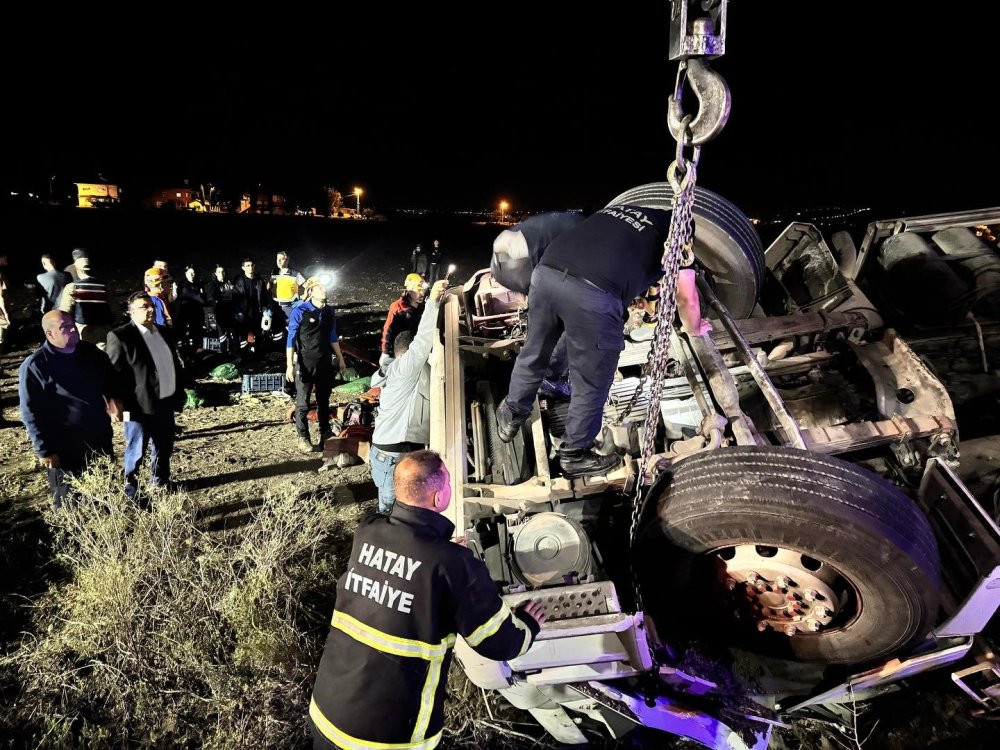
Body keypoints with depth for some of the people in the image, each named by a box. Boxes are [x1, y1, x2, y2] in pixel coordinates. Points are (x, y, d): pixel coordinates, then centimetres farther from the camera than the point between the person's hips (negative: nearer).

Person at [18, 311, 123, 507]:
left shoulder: (90, 351, 2)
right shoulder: (35, 366, -14)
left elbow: (110, 377, 20)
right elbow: (30, 412, -12)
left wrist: (114, 399, 0)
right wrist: (44, 450, -13)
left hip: (100, 439, 5)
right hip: (64, 449, -5)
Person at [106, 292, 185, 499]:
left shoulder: (164, 332, 11)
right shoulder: (120, 336, -11)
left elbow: (175, 365, 17)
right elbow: (116, 374, -14)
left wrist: (179, 395, 14)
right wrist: (123, 406, -18)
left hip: (165, 403, 7)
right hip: (140, 406, -6)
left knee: (164, 447, 18)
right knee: (136, 449, 7)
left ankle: (160, 480, 36)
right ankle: (130, 485, 24)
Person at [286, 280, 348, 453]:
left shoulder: (329, 311, 3)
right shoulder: (299, 312, -14)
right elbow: (291, 339, -13)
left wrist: (340, 358, 16)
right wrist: (290, 365, -16)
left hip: (325, 362, 5)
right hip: (305, 363, -5)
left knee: (324, 400, 18)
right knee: (303, 403, 5)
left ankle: (325, 434, 33)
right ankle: (303, 438, 19)